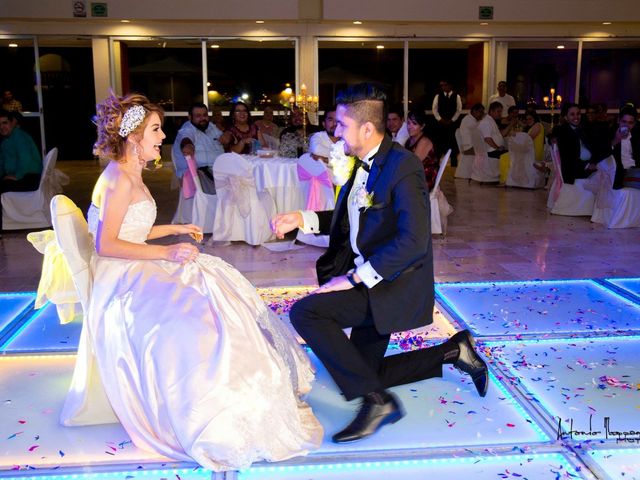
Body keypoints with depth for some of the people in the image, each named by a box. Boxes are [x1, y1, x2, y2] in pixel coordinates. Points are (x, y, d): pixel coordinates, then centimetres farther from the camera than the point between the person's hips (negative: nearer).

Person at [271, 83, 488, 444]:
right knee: (363, 373, 17)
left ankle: (376, 400, -15)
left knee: (305, 312, -24)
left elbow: (413, 240, -28)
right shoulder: (363, 165, 8)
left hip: (392, 285, -10)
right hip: (369, 281, 10)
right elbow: (349, 222, 19)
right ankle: (453, 351, 27)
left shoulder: (403, 165, -19)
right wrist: (302, 220, 5)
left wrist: (355, 277, -26)